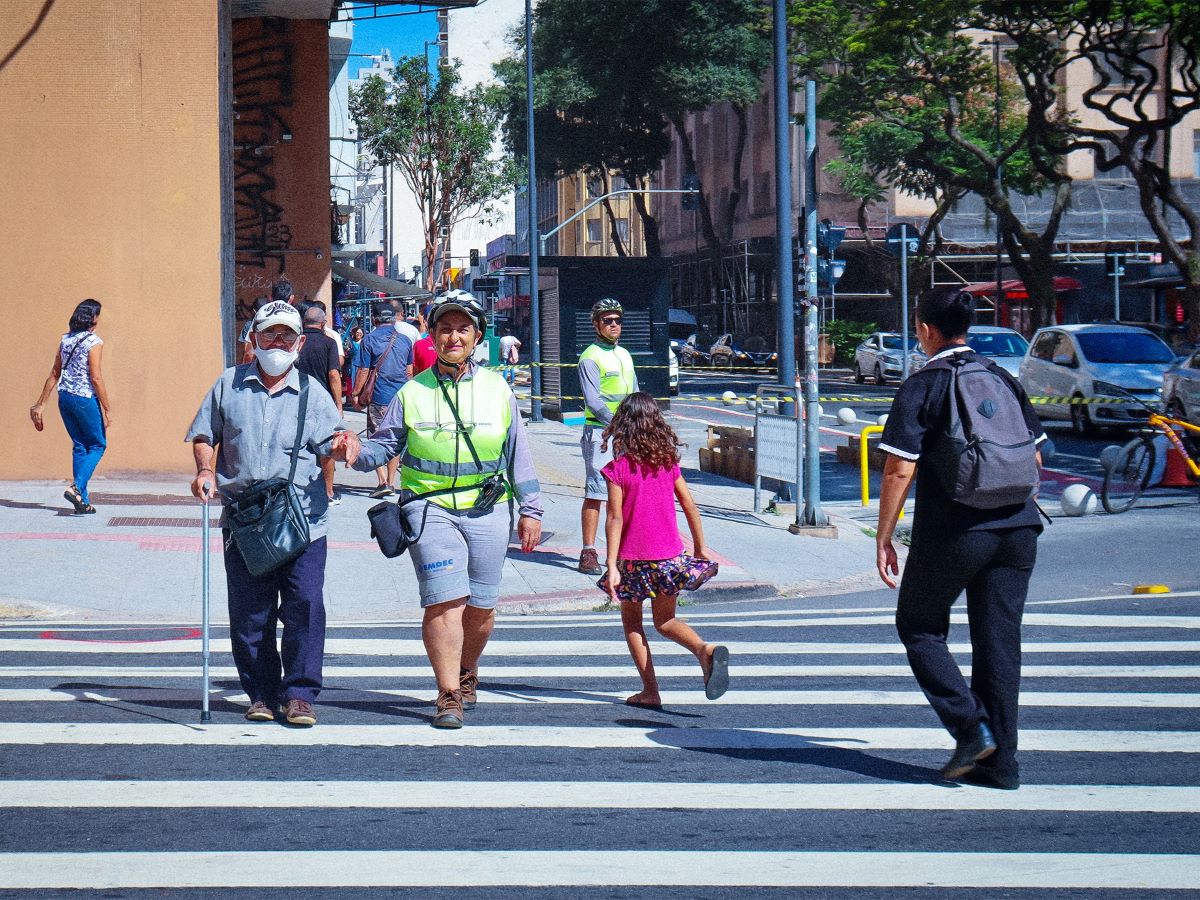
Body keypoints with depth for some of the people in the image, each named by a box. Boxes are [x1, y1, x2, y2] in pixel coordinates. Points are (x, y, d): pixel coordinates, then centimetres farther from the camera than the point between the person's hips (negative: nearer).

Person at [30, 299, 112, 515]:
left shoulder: (65, 339, 8)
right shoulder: (94, 342, -12)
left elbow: (54, 374, 11)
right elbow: (96, 378, -16)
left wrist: (41, 404, 16)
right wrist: (107, 409, -10)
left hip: (65, 398, 7)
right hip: (85, 400, -7)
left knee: (79, 446, 14)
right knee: (98, 445, 7)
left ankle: (83, 502, 12)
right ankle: (76, 488, -12)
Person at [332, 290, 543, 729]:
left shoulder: (497, 389, 8)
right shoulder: (412, 393, 4)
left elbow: (518, 455, 12)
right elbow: (385, 445, 7)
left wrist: (530, 510, 10)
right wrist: (357, 452, -15)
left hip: (488, 512, 2)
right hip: (431, 508, -2)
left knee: (480, 606, 8)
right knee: (444, 601, -12)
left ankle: (467, 673, 34)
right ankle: (449, 695, -7)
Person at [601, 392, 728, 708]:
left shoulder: (618, 469, -12)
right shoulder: (668, 463, 1)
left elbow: (615, 519, -15)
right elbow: (690, 507, 4)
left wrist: (612, 565, -14)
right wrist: (700, 547, 16)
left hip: (633, 559, -4)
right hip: (670, 556, 4)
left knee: (632, 622, 15)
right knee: (665, 621, 16)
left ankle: (650, 691, 10)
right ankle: (706, 649, -13)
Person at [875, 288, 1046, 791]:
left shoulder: (922, 387, -5)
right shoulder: (1004, 381, 12)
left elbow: (900, 470, -10)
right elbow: (1033, 458, 16)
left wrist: (884, 538, -3)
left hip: (952, 532, -5)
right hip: (1016, 530, 5)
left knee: (918, 625, 13)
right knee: (999, 640, 9)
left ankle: (971, 727, -3)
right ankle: (999, 762, 9)